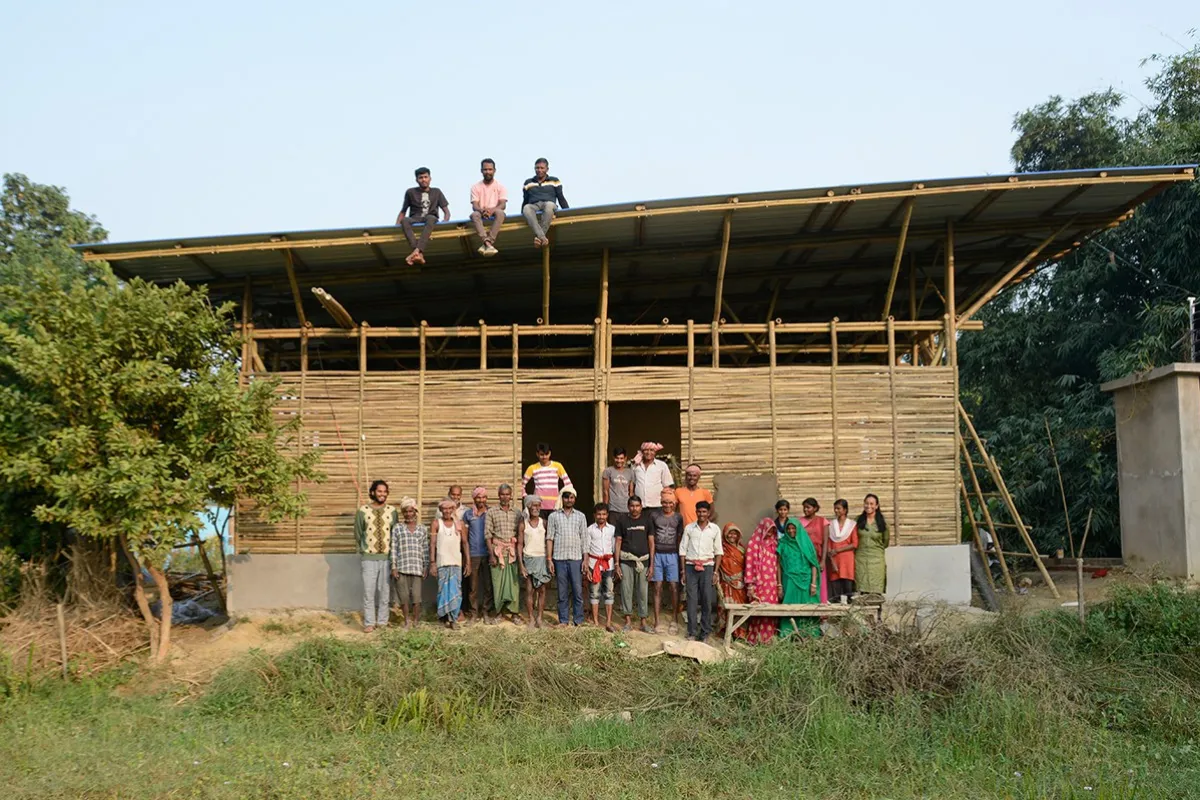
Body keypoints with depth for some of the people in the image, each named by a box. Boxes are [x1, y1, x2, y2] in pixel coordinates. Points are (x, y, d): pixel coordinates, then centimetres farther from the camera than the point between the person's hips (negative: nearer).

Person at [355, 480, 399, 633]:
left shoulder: (392, 511, 2)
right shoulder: (363, 511, -2)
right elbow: (358, 534, 6)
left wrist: (391, 549, 4)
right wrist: (366, 548, 7)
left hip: (387, 557, 1)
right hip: (369, 558, -1)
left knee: (385, 591, 6)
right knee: (368, 591, 0)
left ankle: (383, 621, 16)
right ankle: (369, 623, 9)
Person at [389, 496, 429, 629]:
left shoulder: (423, 529, 10)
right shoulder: (397, 528, 7)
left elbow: (426, 549, 10)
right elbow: (393, 548, 3)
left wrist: (426, 567, 5)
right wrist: (394, 567, -3)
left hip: (417, 567, 0)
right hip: (401, 567, 0)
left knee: (416, 595, -3)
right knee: (404, 596, 2)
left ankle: (416, 622, 11)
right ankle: (407, 621, 17)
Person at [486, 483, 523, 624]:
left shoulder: (517, 513, 10)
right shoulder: (492, 512, 4)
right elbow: (488, 535, 0)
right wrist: (491, 554, -7)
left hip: (512, 551, 1)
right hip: (497, 551, -1)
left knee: (513, 582, -2)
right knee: (497, 582, -1)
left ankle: (514, 613, 4)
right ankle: (496, 611, 10)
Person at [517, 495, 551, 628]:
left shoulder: (544, 523, 5)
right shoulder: (522, 524, 1)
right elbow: (519, 544, 0)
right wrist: (521, 564, -6)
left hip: (542, 558, 1)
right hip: (529, 558, -1)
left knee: (542, 590, 1)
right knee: (530, 590, -1)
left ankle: (539, 618, 9)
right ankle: (531, 618, 8)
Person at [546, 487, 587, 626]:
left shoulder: (580, 516, 9)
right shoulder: (554, 516, 7)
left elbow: (584, 539, 8)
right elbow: (549, 538, 6)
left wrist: (585, 559, 1)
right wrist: (549, 559, -1)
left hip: (576, 558, 0)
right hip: (559, 558, 0)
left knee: (578, 591, 0)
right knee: (562, 592, 5)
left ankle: (578, 620, 9)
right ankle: (563, 620, 13)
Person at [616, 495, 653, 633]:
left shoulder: (646, 520, 6)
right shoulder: (623, 521, 6)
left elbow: (651, 543, 7)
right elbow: (618, 542, 6)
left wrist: (651, 564, 2)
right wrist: (617, 564, 0)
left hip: (643, 561, 0)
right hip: (626, 561, 0)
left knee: (643, 591, 3)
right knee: (626, 590, 1)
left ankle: (644, 621, 12)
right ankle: (628, 621, 10)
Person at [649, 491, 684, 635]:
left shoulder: (678, 517, 5)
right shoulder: (654, 515, 2)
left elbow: (680, 539, 6)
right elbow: (651, 538, 2)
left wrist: (681, 558, -1)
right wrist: (651, 560, -1)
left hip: (672, 555, 1)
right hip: (657, 554, 0)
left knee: (674, 587, -3)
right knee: (657, 587, 0)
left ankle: (674, 621, 5)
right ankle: (656, 622, 6)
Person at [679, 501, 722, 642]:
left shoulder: (715, 529, 3)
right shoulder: (689, 528, 5)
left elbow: (718, 551, 5)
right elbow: (683, 549, 6)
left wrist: (716, 571, 0)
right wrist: (683, 570, 2)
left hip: (707, 566, 0)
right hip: (691, 566, 0)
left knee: (707, 599, -1)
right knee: (692, 599, 0)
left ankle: (705, 630, 9)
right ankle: (692, 630, 5)